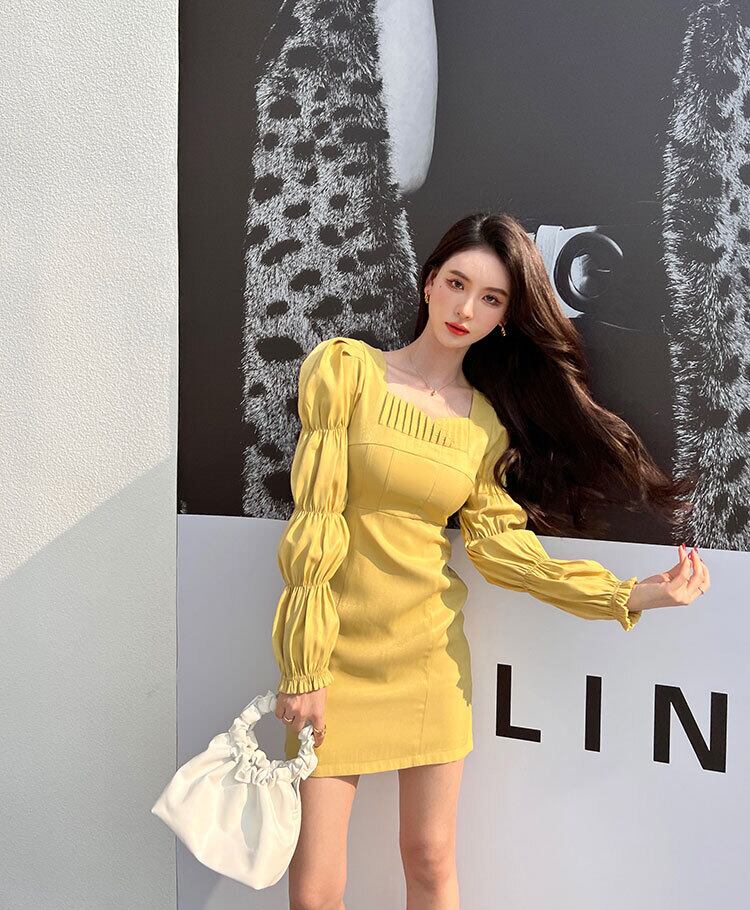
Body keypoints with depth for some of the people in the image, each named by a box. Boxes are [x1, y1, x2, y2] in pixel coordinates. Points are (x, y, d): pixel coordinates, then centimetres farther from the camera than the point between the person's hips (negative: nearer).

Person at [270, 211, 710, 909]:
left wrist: (632, 595, -9)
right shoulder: (346, 366, -6)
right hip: (332, 649, -3)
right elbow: (315, 521, -11)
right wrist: (302, 670, -13)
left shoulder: (489, 422, 5)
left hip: (430, 648, 3)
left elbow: (498, 542, -1)